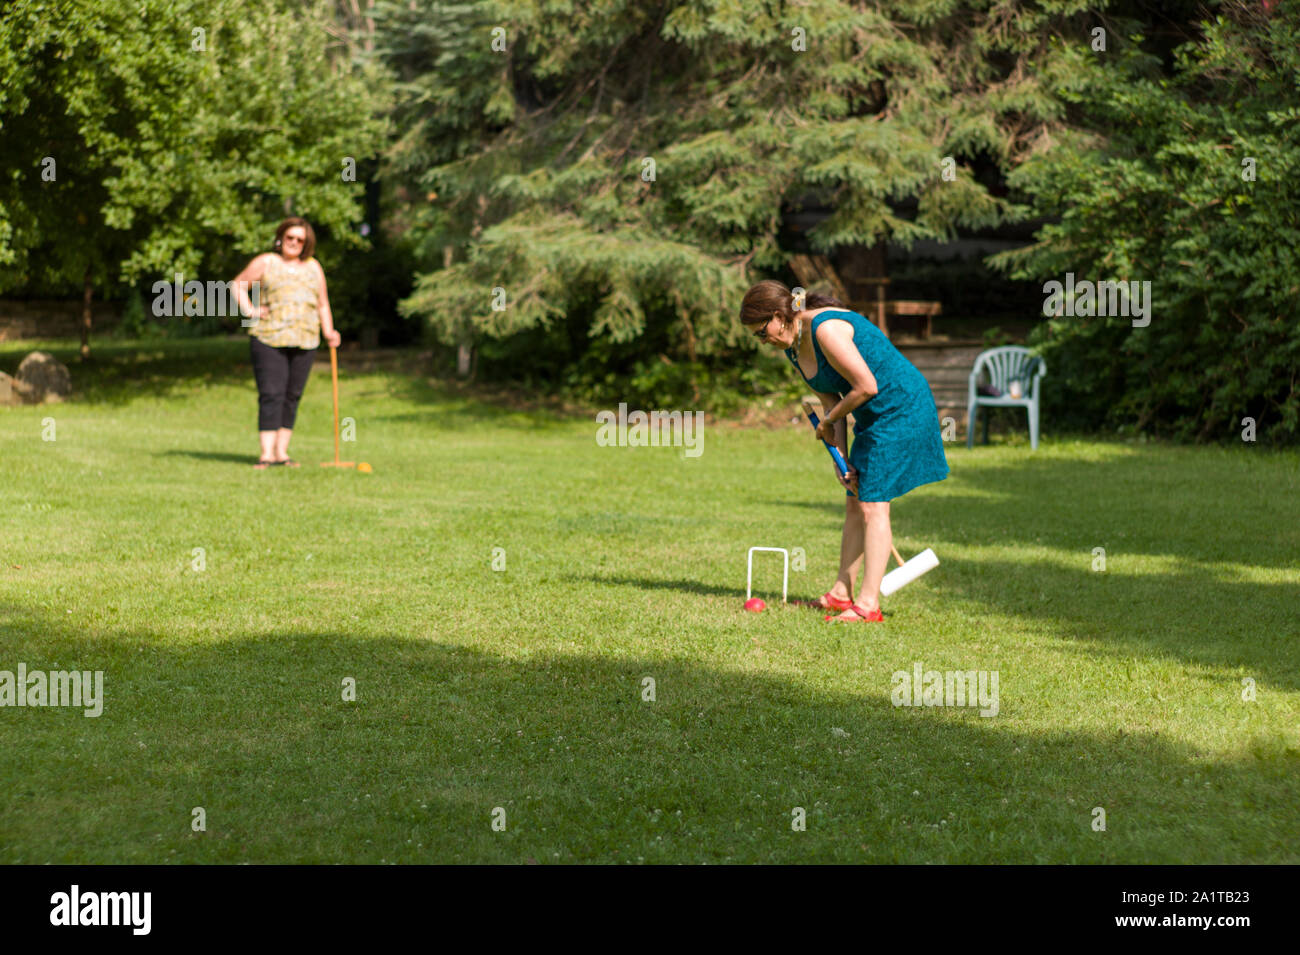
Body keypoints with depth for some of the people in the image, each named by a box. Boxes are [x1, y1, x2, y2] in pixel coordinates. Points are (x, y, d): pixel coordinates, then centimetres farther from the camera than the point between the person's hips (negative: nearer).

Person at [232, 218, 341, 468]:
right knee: (271, 395, -10)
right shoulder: (266, 262, 6)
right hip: (269, 339, -3)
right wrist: (250, 310, -1)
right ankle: (266, 453, -12)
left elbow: (322, 304, 20)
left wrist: (329, 332, 7)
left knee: (292, 396, 4)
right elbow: (238, 285, 13)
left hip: (304, 341, 4)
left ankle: (281, 452, 10)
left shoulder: (313, 267, 16)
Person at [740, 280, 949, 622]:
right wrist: (841, 458, -2)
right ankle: (842, 593, 19)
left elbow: (866, 386, -25)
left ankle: (868, 603, -11)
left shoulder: (826, 329, -24)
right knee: (855, 501, 11)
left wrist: (828, 422, -10)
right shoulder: (794, 349, 6)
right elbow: (831, 404, 8)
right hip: (873, 417, 10)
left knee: (872, 502, -12)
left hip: (901, 409, -10)